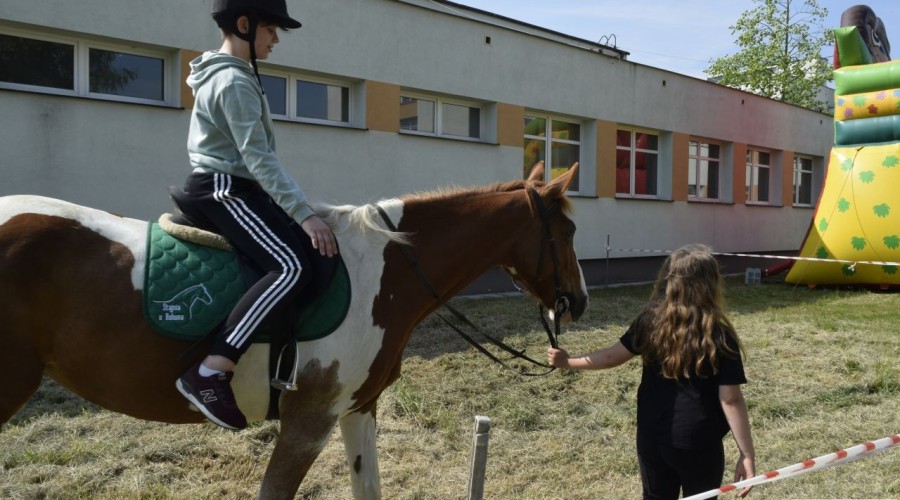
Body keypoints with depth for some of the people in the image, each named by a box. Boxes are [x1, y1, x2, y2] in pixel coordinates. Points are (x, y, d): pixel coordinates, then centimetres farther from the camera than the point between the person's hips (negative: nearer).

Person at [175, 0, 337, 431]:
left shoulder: (226, 75, 18)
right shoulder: (234, 82, -15)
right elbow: (259, 159, -23)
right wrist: (305, 214, -26)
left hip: (226, 187, 11)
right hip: (223, 190, -11)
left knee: (305, 249, 16)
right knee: (290, 267, -28)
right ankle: (209, 375, -30)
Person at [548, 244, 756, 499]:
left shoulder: (650, 321, -7)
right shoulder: (719, 335, -16)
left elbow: (612, 356, 0)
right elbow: (731, 400, -15)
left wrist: (568, 361, 15)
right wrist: (747, 454, -7)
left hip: (652, 438, 3)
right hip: (699, 444, -3)